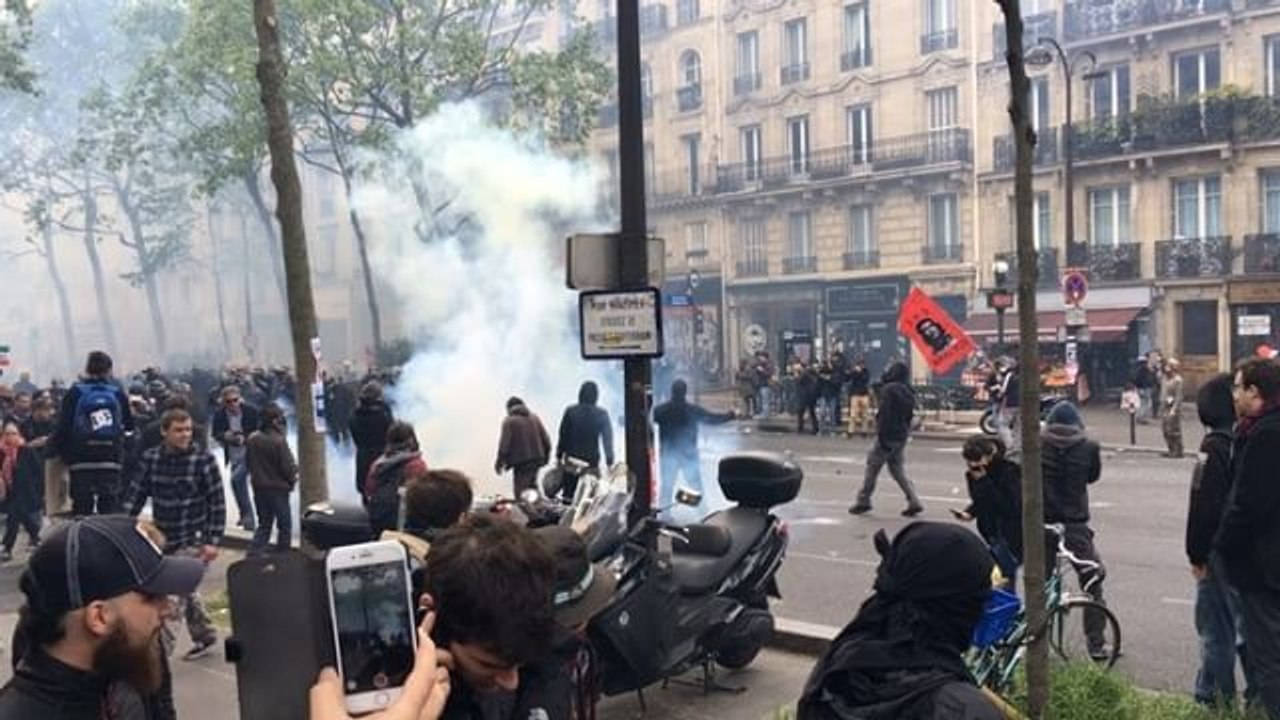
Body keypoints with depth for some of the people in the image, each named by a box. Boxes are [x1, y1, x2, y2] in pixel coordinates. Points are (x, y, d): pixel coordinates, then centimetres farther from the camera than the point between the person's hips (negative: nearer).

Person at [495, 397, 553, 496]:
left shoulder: (509, 421, -7)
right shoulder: (535, 418, 10)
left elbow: (504, 444, -10)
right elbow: (546, 440, 9)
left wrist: (499, 462, 0)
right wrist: (545, 457, 21)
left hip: (521, 462, -6)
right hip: (537, 460, 6)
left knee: (520, 493, -3)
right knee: (531, 488, 19)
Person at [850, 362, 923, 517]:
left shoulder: (888, 389, -15)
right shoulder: (908, 392, 10)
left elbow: (884, 414, -21)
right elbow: (909, 415, 15)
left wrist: (881, 435, -20)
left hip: (888, 435, -8)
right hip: (902, 437, 8)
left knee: (872, 468, 4)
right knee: (898, 470, 14)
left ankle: (863, 502, 11)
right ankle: (914, 503, 5)